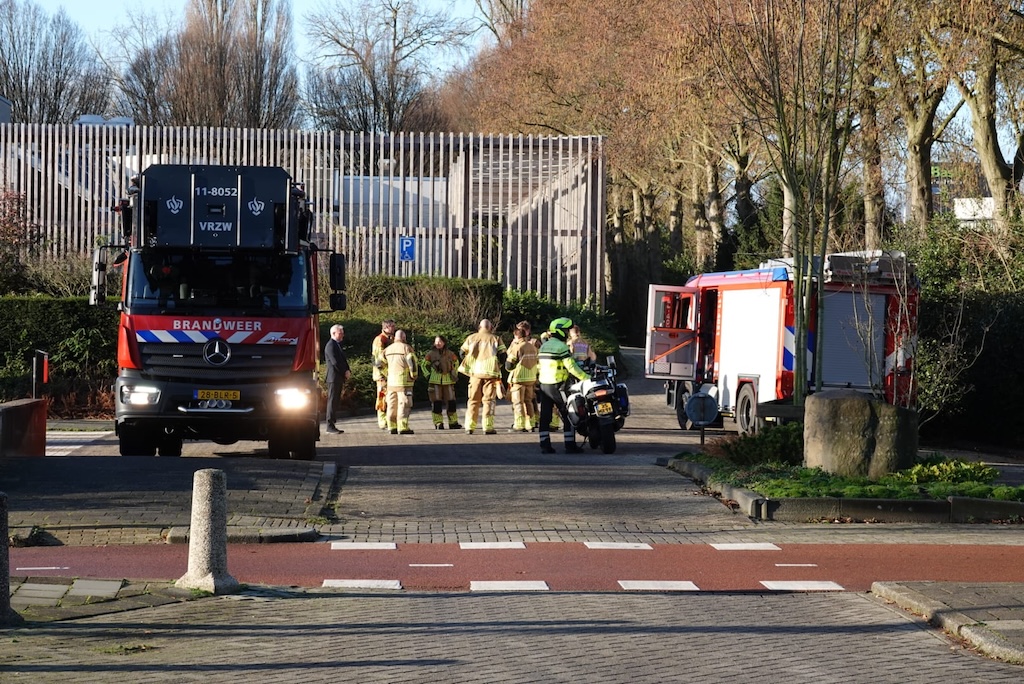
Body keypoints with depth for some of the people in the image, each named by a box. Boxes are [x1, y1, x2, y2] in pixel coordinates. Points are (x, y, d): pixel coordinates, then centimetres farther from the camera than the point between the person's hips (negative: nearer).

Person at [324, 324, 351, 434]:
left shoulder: (337, 345, 19)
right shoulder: (330, 345, -12)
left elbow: (343, 360, 20)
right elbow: (334, 362, -19)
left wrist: (348, 371, 3)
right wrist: (345, 372, -13)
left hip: (339, 378, 10)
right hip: (333, 377, -10)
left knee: (336, 402, 10)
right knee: (332, 401, -8)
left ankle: (332, 425, 13)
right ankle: (330, 426, -7)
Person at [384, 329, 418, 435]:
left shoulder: (388, 349, 12)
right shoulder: (406, 348, -7)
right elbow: (412, 362, -12)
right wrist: (414, 376, -1)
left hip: (391, 381, 6)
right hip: (404, 380, -6)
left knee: (392, 404, 11)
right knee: (404, 404, -5)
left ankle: (392, 427, 12)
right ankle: (402, 428, -10)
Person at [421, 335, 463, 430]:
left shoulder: (450, 354, 5)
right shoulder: (431, 354, -1)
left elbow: (456, 363, 22)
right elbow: (424, 365, 11)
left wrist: (454, 374, 14)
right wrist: (428, 376, 2)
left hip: (448, 380, 2)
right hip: (435, 381, -2)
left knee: (451, 402, 2)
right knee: (436, 403, -3)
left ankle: (453, 423, 10)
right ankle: (438, 424, 1)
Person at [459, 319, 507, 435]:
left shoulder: (471, 338, 9)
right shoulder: (495, 339, 3)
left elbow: (462, 352, 11)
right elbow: (502, 355, -2)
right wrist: (497, 366, 15)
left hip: (475, 372, 2)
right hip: (490, 372, -2)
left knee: (473, 400, 10)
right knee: (488, 400, 1)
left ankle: (469, 426, 7)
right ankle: (488, 427, -6)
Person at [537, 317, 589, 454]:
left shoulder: (543, 346, 12)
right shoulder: (561, 347, -13)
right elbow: (571, 366, -19)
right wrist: (586, 378, -17)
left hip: (544, 385, 8)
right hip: (557, 385, -8)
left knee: (545, 416, 6)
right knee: (568, 416, 0)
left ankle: (545, 445, 4)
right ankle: (570, 445, -1)